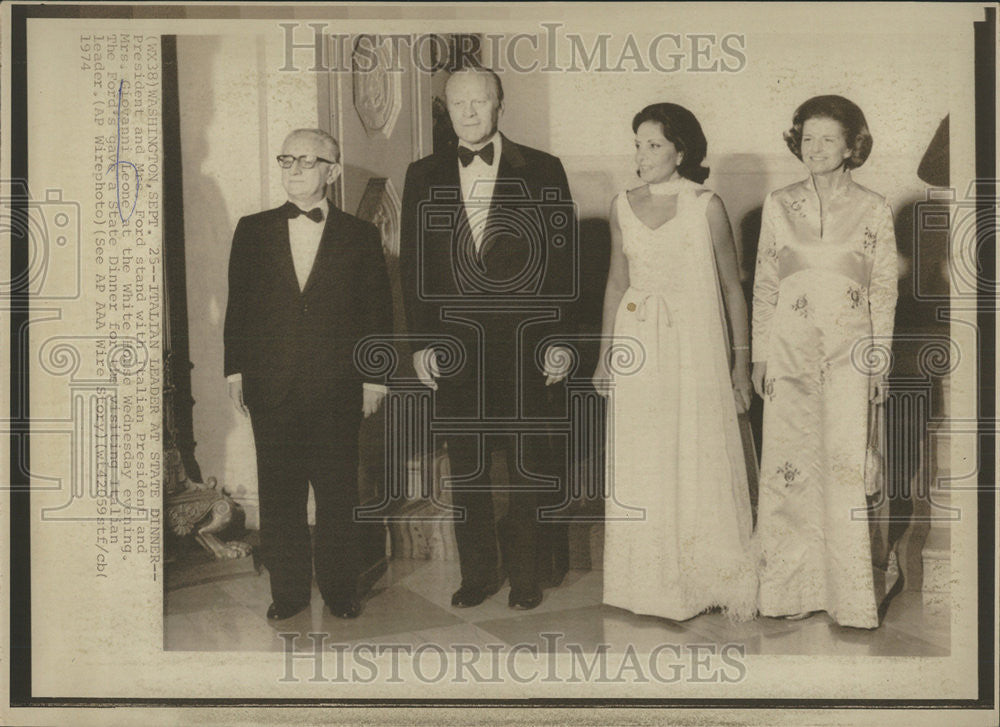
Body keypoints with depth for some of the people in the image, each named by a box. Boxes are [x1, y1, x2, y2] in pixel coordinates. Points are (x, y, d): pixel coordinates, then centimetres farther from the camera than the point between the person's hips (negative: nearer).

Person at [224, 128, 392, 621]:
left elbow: (378, 312, 4)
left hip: (337, 391, -1)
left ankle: (339, 588, 21)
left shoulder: (359, 236, 4)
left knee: (338, 496, 6)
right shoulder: (252, 231, 9)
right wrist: (235, 371, 4)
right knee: (278, 496, 7)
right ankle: (288, 590, 20)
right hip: (270, 389, 2)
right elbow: (238, 305, 10)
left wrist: (375, 378, 0)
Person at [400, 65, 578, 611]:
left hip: (526, 342, -2)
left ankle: (528, 575, 20)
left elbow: (565, 260, 1)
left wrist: (561, 338, -5)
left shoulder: (543, 172, 3)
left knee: (530, 465, 5)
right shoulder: (424, 177, 9)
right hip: (455, 343, 2)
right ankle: (477, 574, 22)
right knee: (465, 467, 9)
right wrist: (420, 341, 2)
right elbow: (412, 264, 8)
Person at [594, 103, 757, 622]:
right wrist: (605, 355, 14)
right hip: (638, 347, 4)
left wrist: (741, 360, -3)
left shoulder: (707, 206, -3)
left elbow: (732, 287, 0)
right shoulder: (623, 208, 8)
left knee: (702, 460, 0)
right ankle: (654, 582, 19)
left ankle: (717, 580, 14)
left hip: (695, 345, -3)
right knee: (642, 468, 5)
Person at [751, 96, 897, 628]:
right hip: (790, 350, 2)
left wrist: (879, 360, 2)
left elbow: (883, 289, 5)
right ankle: (790, 589, 14)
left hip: (847, 353, -1)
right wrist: (761, 355, 5)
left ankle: (850, 597, 6)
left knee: (846, 466, -5)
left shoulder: (872, 210, 3)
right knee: (787, 466, 2)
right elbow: (764, 284, 8)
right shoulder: (778, 205, 6)